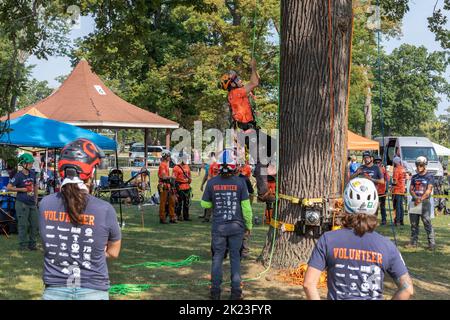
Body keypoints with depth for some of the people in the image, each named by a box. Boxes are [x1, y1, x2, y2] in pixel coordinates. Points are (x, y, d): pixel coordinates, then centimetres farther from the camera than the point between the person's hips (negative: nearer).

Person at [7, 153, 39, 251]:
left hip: (32, 203, 6)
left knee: (35, 224, 9)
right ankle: (23, 245, 10)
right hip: (22, 204, -6)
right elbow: (9, 187, -14)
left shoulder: (32, 173, 7)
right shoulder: (18, 175, -11)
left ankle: (32, 244, 22)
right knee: (23, 225, 0)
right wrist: (23, 189, -14)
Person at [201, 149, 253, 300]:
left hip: (218, 227, 1)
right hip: (236, 226, -1)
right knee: (235, 257, 9)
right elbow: (246, 206, -7)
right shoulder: (240, 182, -10)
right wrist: (249, 225, 5)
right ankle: (236, 291, 10)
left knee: (217, 257, 10)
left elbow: (205, 204, 4)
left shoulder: (212, 182, -6)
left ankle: (215, 291, 13)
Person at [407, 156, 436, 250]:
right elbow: (411, 189, 10)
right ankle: (413, 242, 14)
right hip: (414, 202, 5)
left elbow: (429, 190, -8)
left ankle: (432, 243, -5)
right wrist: (416, 197, -9)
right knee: (414, 223, 7)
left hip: (424, 202, -5)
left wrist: (420, 199, -15)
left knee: (427, 223, -8)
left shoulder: (429, 176, -1)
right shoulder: (414, 177, 15)